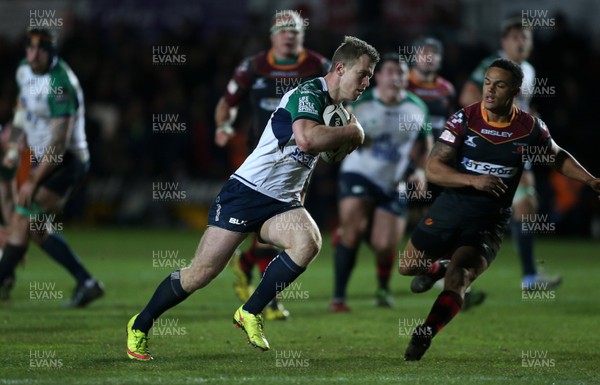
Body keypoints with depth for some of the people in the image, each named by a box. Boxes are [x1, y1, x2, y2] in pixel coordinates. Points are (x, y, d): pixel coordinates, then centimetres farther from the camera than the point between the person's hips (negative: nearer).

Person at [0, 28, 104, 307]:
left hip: (64, 163, -9)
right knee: (36, 228, 10)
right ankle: (86, 283, 16)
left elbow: (59, 143, -26)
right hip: (42, 158, 9)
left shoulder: (60, 85, -25)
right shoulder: (25, 71, 2)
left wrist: (33, 182, -24)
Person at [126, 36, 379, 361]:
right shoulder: (308, 93, -15)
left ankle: (250, 313, -12)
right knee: (200, 274, -7)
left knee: (309, 242, -26)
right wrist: (352, 131, -19)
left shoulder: (334, 109, 12)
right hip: (247, 192, -7)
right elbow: (305, 137, -35)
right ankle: (140, 326, 15)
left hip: (281, 203, 7)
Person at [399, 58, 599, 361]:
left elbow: (557, 157, 16)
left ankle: (423, 337, -25)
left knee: (458, 278, -24)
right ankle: (440, 266, 47)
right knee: (407, 267, 15)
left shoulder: (530, 128, -5)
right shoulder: (464, 119, -10)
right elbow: (433, 168, -13)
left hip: (490, 221, -2)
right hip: (449, 208, 2)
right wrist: (474, 180, -28)